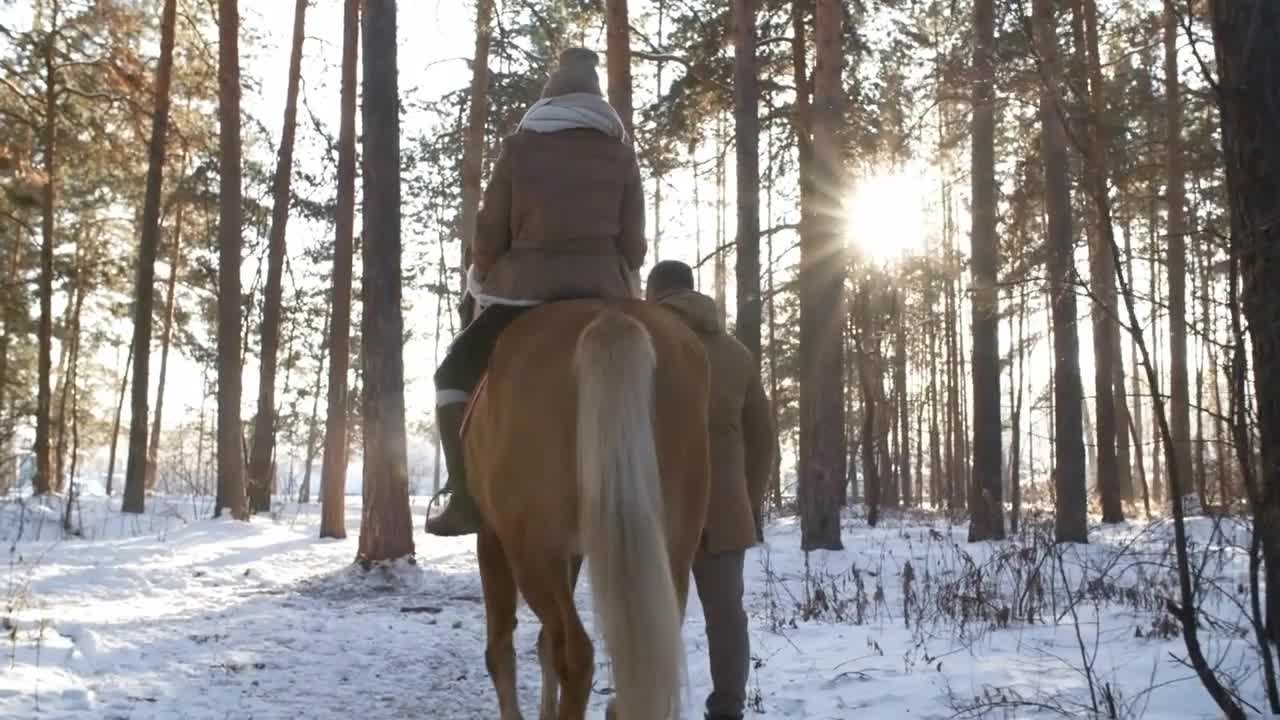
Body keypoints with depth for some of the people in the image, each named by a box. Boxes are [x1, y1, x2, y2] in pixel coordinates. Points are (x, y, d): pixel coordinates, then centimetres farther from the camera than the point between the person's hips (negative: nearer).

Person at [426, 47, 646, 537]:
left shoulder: (519, 147, 3)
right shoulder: (620, 152, 8)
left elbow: (489, 233, 3)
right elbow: (633, 241, 6)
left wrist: (484, 284, 19)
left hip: (525, 290, -2)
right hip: (605, 294, 2)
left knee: (455, 374, 14)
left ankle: (464, 499, 2)